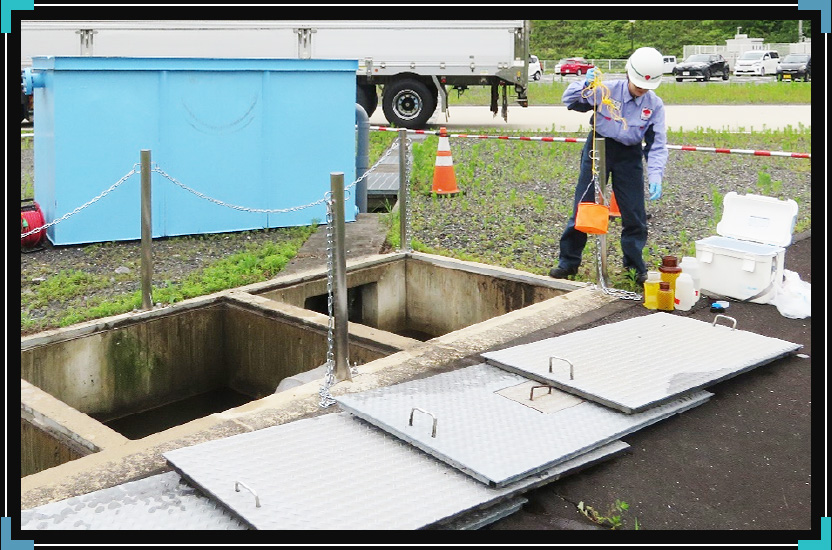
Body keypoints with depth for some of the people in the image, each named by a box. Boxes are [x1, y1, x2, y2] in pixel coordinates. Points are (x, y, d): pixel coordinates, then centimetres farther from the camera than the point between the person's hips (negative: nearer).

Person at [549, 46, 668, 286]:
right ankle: (569, 261, 12)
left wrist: (655, 176, -21)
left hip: (629, 156, 2)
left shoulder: (655, 105, -7)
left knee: (634, 212, 2)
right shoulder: (607, 90, -13)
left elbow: (657, 145, -8)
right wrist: (585, 85, -30)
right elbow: (570, 101, -9)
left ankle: (635, 264, 19)